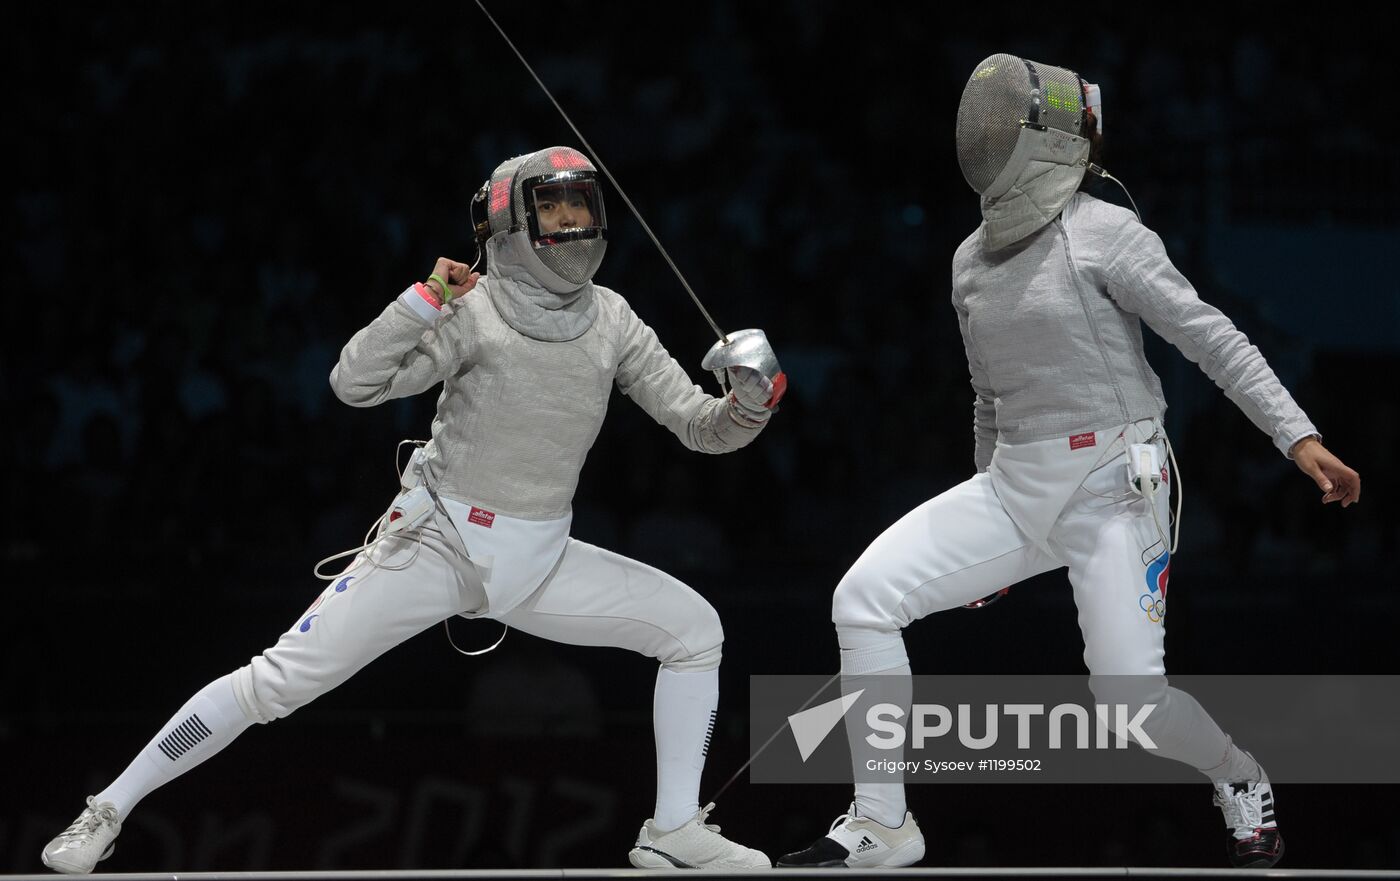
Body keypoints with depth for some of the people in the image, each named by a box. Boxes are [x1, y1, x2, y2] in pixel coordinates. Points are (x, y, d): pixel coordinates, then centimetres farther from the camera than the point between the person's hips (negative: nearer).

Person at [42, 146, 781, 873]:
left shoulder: (611, 321, -1)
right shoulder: (473, 313, -14)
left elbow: (702, 427, -1)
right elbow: (354, 384, -23)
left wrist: (749, 406, -23)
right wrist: (425, 299, -33)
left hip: (538, 562, 5)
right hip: (436, 543, -5)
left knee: (694, 629, -4)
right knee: (279, 682, -12)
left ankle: (673, 832, 5)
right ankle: (108, 812, 0)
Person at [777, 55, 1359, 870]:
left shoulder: (1103, 233, -12)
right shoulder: (973, 258, 10)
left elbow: (1212, 338, -15)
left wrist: (1299, 438, -26)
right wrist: (987, 537, 26)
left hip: (1114, 487, -6)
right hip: (1018, 486, 6)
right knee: (864, 598, -13)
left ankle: (1242, 783, 21)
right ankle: (882, 825, -6)